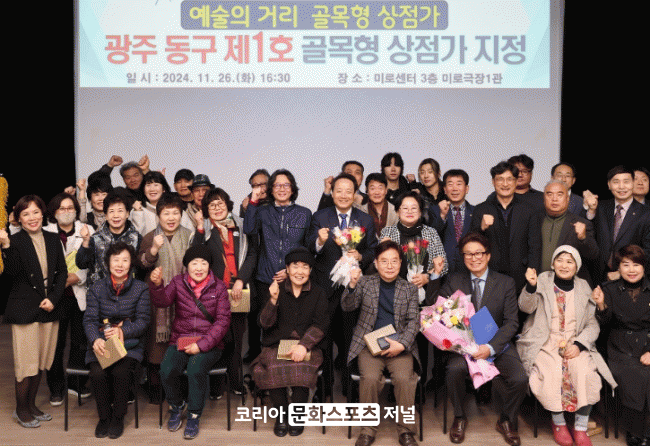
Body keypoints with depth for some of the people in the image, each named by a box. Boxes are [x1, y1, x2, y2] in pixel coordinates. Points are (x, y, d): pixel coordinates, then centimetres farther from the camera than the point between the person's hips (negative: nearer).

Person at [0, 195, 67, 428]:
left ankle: (31, 404, 25)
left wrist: (53, 299, -4)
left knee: (40, 361, 11)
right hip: (24, 309, -4)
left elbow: (62, 272, 8)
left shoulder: (53, 240, 8)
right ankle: (21, 409, 15)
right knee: (26, 361, -1)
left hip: (49, 308, 5)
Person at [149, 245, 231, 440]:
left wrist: (201, 345, -14)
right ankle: (177, 406, 9)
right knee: (167, 370, -23)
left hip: (209, 343, -2)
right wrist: (157, 285, -33)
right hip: (180, 341, 2)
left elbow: (222, 321, -4)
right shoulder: (178, 282, 6)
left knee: (196, 369, -29)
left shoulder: (218, 287, 1)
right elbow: (162, 302, -12)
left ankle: (194, 416, -6)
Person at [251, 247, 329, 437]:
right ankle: (282, 413, -5)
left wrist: (303, 345, -17)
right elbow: (265, 323, 0)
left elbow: (320, 325, -1)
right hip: (276, 344, 1)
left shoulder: (318, 293, 8)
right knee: (274, 368, -29)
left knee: (301, 368, -30)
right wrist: (273, 300, -18)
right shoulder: (275, 289, 7)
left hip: (306, 345, 0)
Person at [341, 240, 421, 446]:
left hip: (399, 346, 1)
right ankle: (368, 429, -8)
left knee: (404, 378, -26)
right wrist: (352, 285, -21)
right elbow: (347, 306, -2)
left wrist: (402, 344, -10)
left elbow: (414, 321, 7)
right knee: (370, 378, -27)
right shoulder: (365, 282, 9)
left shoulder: (409, 288, 12)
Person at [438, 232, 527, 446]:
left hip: (497, 344, 0)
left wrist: (490, 347, -17)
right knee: (455, 369, -32)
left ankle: (506, 421, 9)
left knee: (520, 379, -25)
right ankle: (459, 418, -2)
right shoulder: (453, 281, 7)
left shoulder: (506, 283, 4)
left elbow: (511, 322, -2)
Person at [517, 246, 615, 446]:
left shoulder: (583, 288, 10)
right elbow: (526, 307, -10)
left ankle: (581, 429, -11)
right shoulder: (543, 281, 5)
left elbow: (593, 325, 8)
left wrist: (579, 345, -9)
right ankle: (558, 422, -5)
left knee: (586, 373, -26)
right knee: (551, 374, -29)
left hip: (575, 345, 2)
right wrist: (531, 286, -30)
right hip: (544, 344, -2)